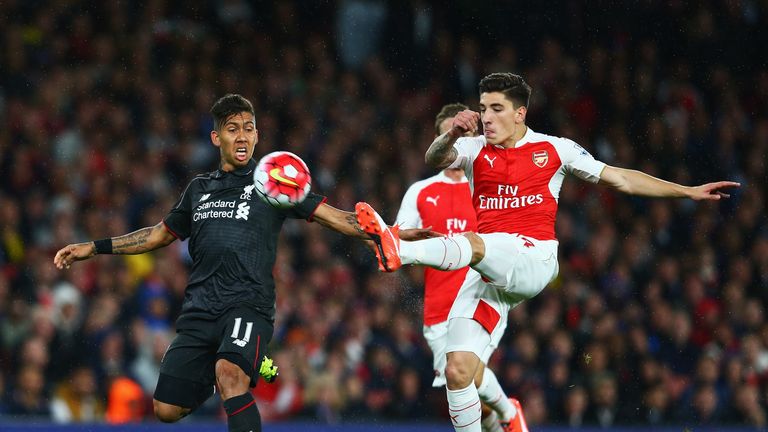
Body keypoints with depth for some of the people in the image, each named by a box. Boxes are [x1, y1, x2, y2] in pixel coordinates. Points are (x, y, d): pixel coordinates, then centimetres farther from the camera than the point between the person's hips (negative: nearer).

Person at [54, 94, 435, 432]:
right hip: (199, 309, 5)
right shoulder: (199, 189, 20)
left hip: (248, 304, -5)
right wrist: (93, 248, 30)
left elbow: (336, 218, 2)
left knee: (230, 373, -34)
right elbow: (160, 234, 32)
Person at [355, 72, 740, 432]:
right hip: (487, 274, 4)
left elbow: (620, 179, 15)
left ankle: (399, 252, -56)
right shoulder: (474, 149, 12)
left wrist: (689, 192, 12)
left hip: (534, 260, -3)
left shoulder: (555, 149, 9)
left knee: (473, 244, -35)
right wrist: (452, 134, -31)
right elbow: (434, 159, -9)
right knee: (458, 370, -9)